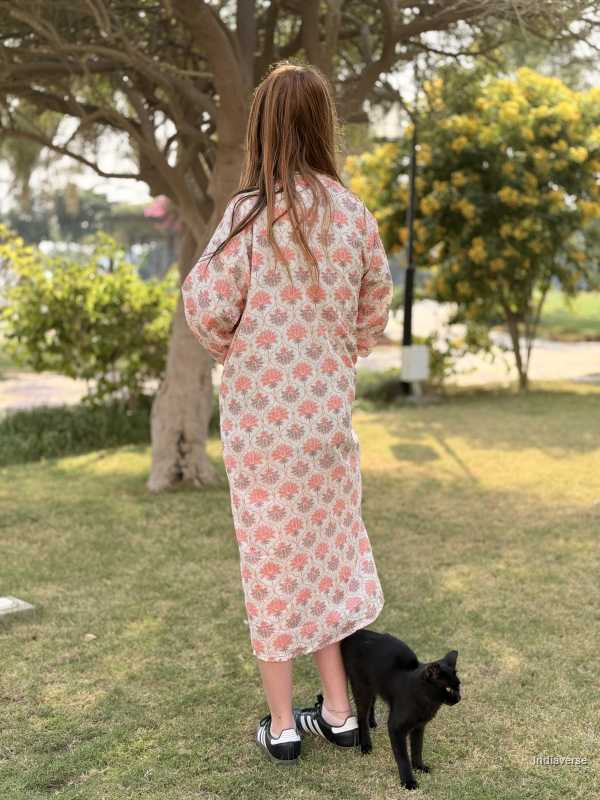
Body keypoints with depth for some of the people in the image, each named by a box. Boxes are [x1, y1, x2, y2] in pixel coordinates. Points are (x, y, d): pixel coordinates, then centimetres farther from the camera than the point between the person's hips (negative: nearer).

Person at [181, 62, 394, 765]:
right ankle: (337, 710, 24)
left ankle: (281, 723, 17)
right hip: (328, 403, 3)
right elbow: (376, 305, 7)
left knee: (271, 551, 7)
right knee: (327, 546, 16)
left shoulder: (251, 212, -14)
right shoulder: (354, 214, -2)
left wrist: (231, 348, 6)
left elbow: (205, 304, -14)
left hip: (259, 410, -3)